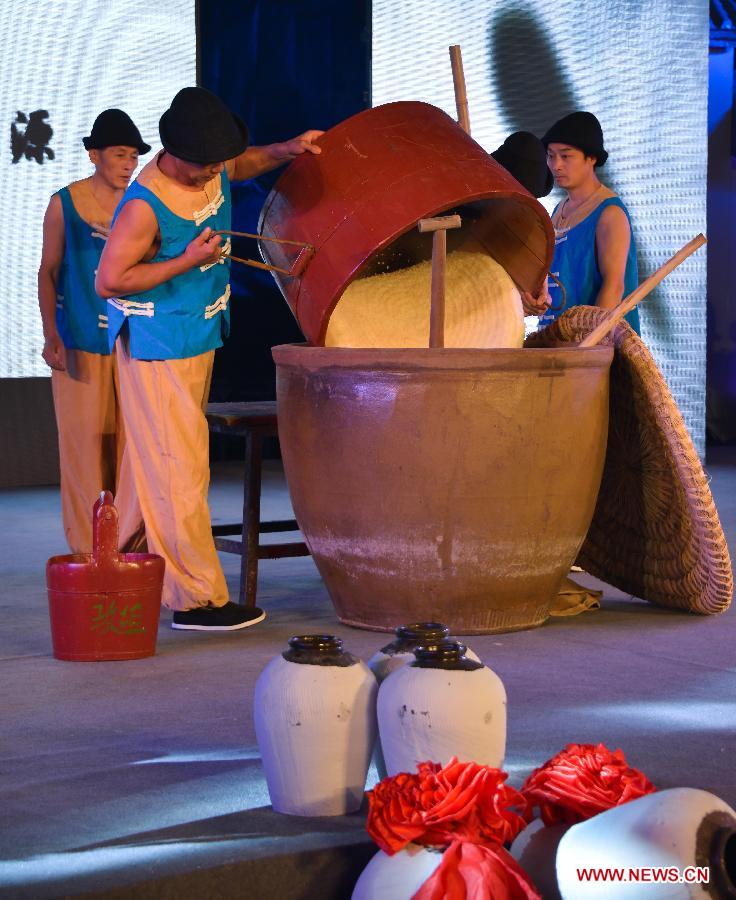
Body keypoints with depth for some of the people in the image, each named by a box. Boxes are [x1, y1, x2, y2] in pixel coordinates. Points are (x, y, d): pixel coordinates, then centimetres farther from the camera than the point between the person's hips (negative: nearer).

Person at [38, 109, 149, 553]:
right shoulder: (64, 204, 0)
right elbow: (48, 271, 4)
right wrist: (51, 334, -5)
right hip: (80, 343, -2)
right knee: (85, 441, 1)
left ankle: (130, 541, 5)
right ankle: (88, 550, 9)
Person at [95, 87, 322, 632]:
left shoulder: (209, 172, 0)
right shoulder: (145, 205, -24)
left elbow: (242, 166, 25)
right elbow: (109, 282, -22)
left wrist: (286, 151, 6)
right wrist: (189, 260, -23)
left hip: (196, 341, 9)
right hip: (158, 351, -9)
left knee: (162, 466, 15)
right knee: (181, 470, -7)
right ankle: (197, 598, -3)